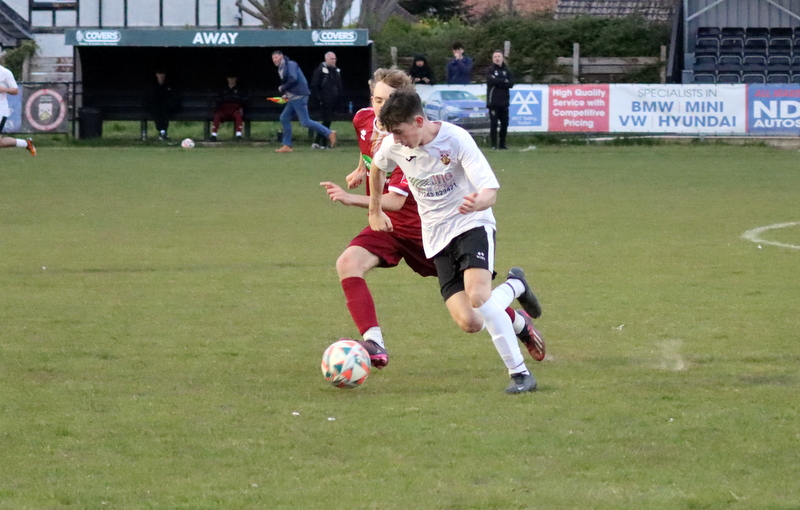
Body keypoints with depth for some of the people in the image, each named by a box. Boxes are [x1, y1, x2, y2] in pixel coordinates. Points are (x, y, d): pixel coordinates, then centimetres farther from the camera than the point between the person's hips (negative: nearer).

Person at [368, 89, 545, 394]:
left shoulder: (456, 140, -20)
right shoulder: (393, 146, -7)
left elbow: (490, 191, -26)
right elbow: (377, 168, 19)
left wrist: (478, 202, -48)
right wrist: (375, 211, 25)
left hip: (472, 224, -4)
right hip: (437, 237, 4)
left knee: (477, 296, -30)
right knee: (469, 323, -11)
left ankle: (520, 373, -16)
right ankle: (514, 286, 22)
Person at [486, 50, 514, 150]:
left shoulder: (506, 71, 13)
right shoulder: (490, 71, 4)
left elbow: (511, 83, 1)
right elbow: (491, 80, -15)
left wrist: (499, 83, -10)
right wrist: (504, 82, -6)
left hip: (504, 102, 4)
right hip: (493, 102, -4)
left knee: (504, 123, 3)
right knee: (493, 123, -6)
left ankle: (502, 144, 12)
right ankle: (494, 144, -3)